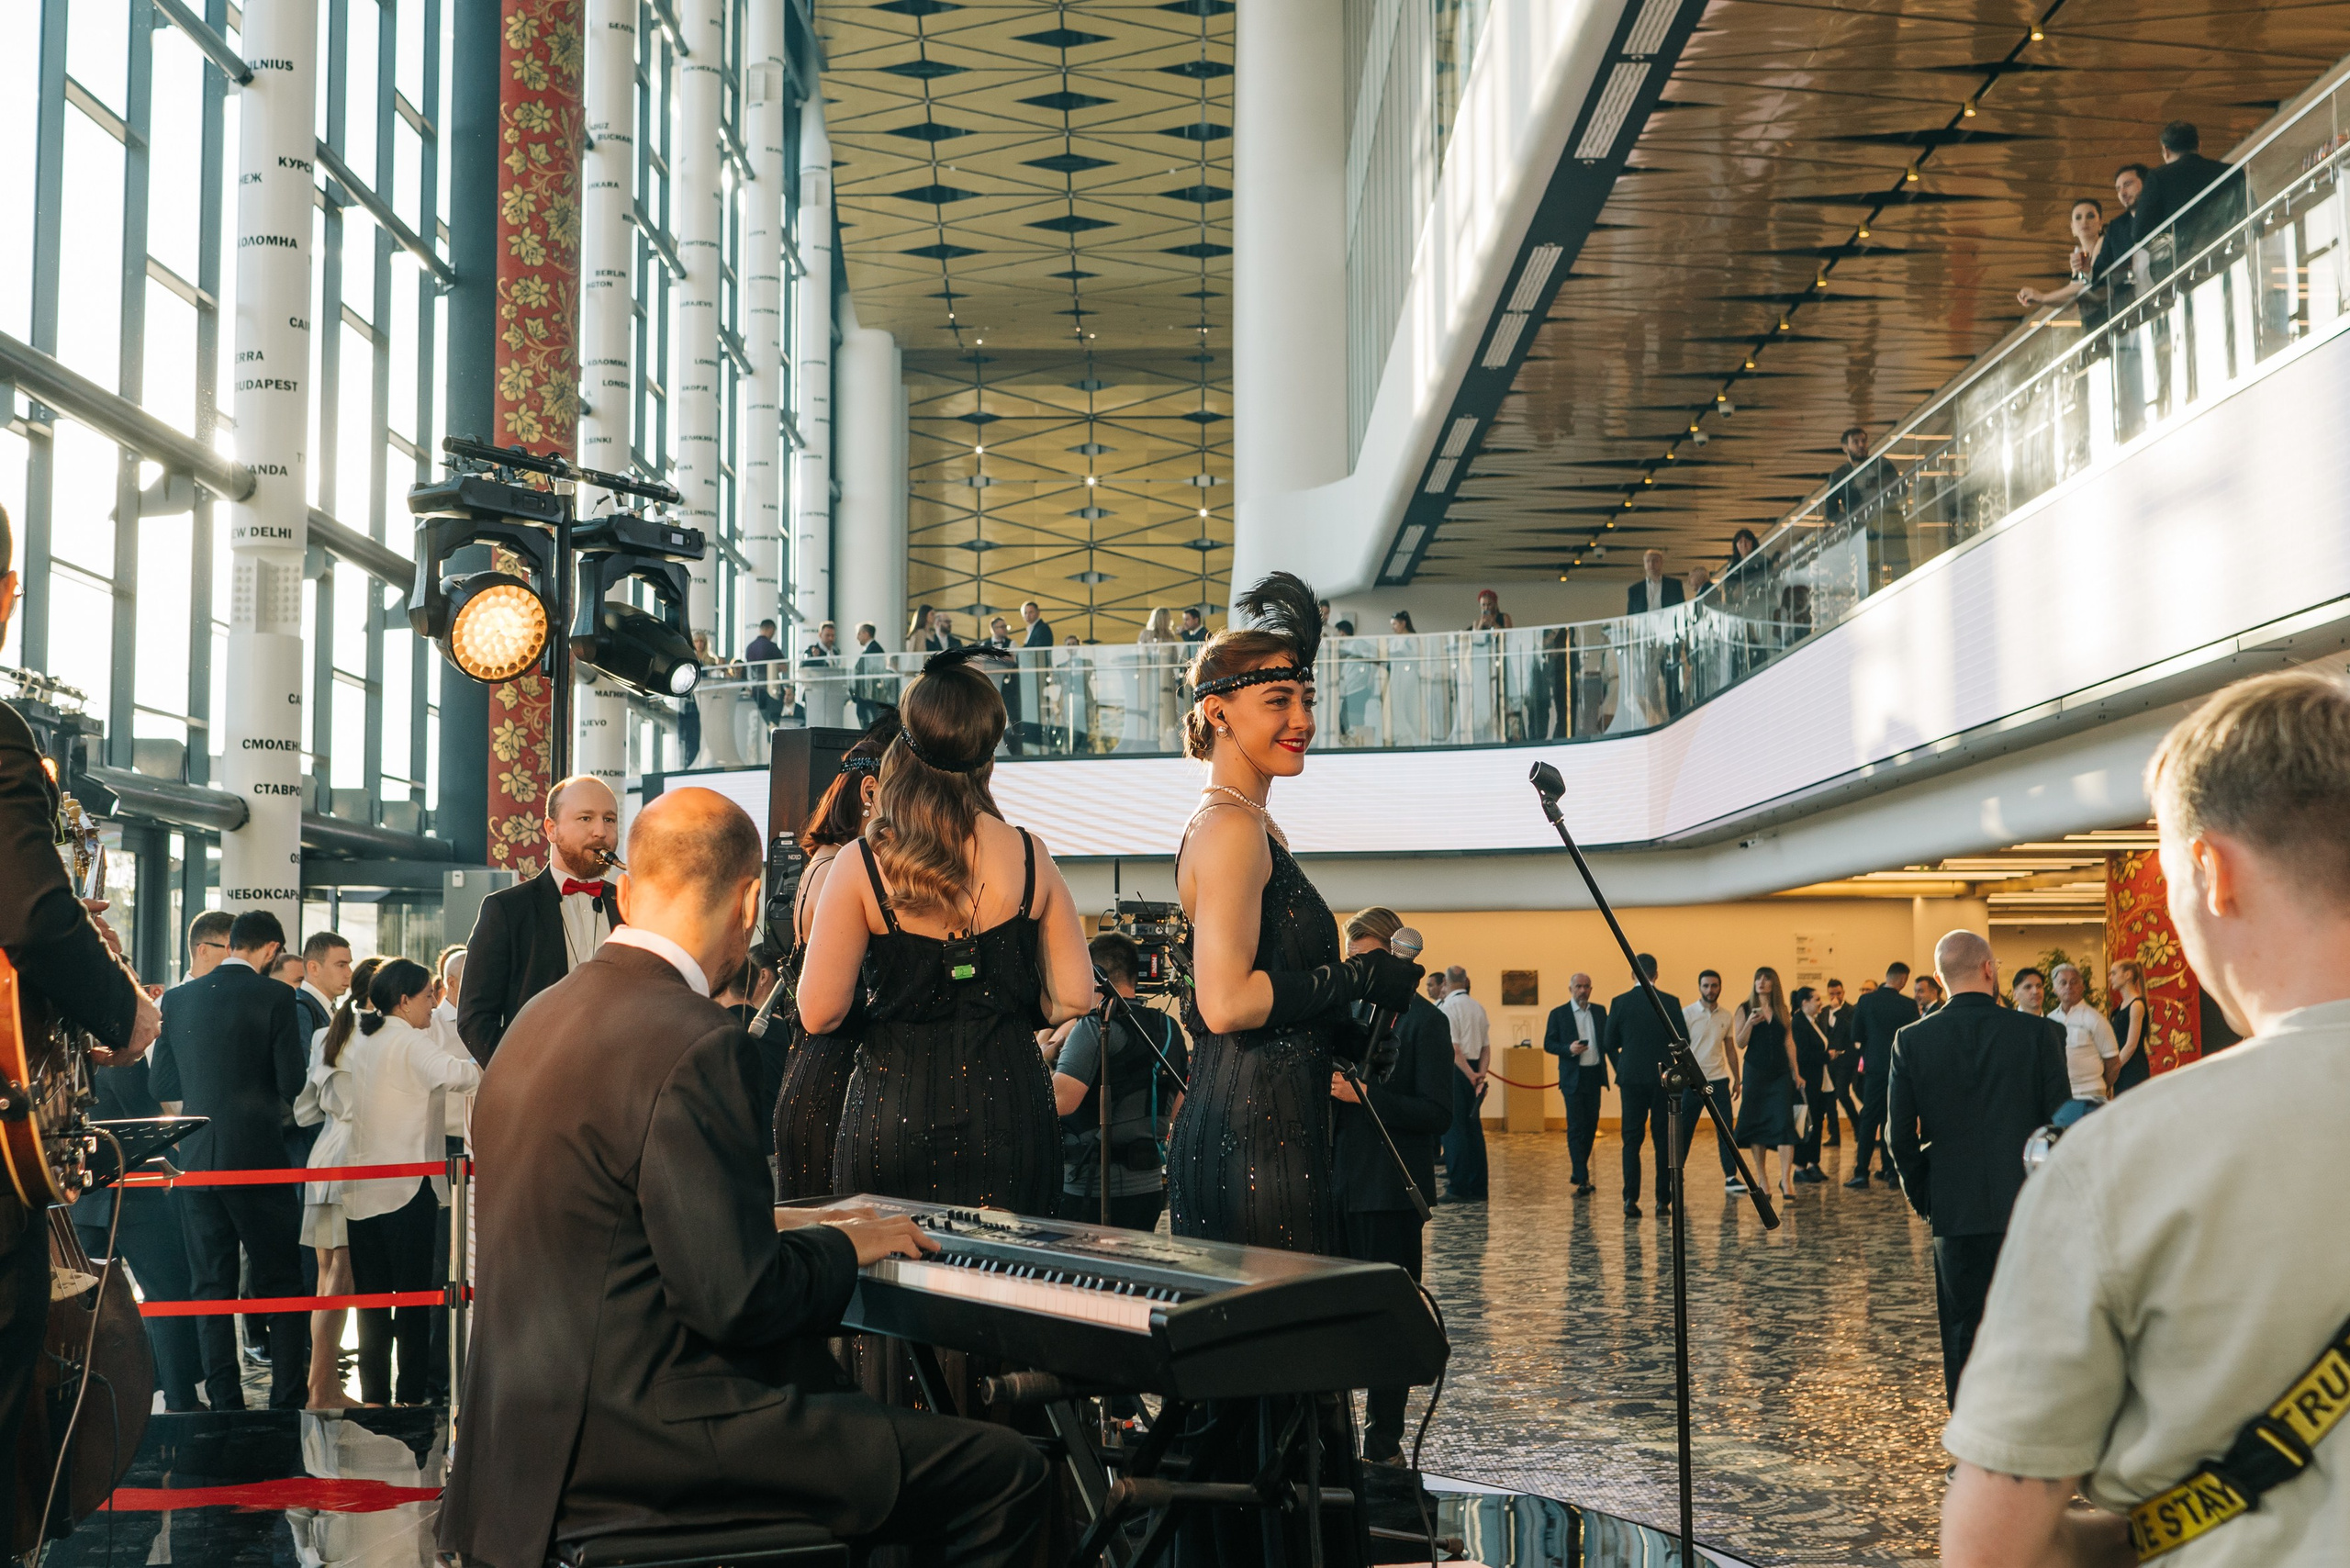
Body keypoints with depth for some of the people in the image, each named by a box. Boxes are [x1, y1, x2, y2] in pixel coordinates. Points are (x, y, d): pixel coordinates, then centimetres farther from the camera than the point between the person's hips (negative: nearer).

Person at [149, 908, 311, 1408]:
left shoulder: (177, 998, 7)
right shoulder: (274, 997, -8)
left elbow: (162, 1084, 10)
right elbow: (292, 1081, -9)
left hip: (196, 1158, 4)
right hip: (258, 1155, -4)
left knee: (212, 1285, 9)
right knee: (281, 1283, 4)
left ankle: (224, 1401, 10)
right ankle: (288, 1400, 2)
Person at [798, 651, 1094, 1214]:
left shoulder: (864, 864, -9)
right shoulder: (1028, 856, -3)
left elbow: (818, 1014, -9)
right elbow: (1074, 997, 0)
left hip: (891, 1113, -1)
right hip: (1006, 1110, 1)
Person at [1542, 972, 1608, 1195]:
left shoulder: (1600, 1011, 9)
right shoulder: (1558, 1014, -1)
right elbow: (1548, 1044, -1)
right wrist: (1568, 1049, -19)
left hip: (1594, 1076, 4)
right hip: (1573, 1078, -4)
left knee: (1591, 1126, 10)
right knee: (1576, 1128, -7)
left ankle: (1579, 1173, 24)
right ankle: (1582, 1180, -10)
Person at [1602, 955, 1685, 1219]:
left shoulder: (1620, 1003, -2)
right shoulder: (1671, 1002, -3)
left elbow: (1609, 1044, 3)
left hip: (1631, 1078, 0)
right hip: (1664, 1078, 0)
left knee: (1632, 1140, 4)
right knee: (1663, 1140, 5)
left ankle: (1631, 1198, -6)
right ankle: (1663, 1200, 4)